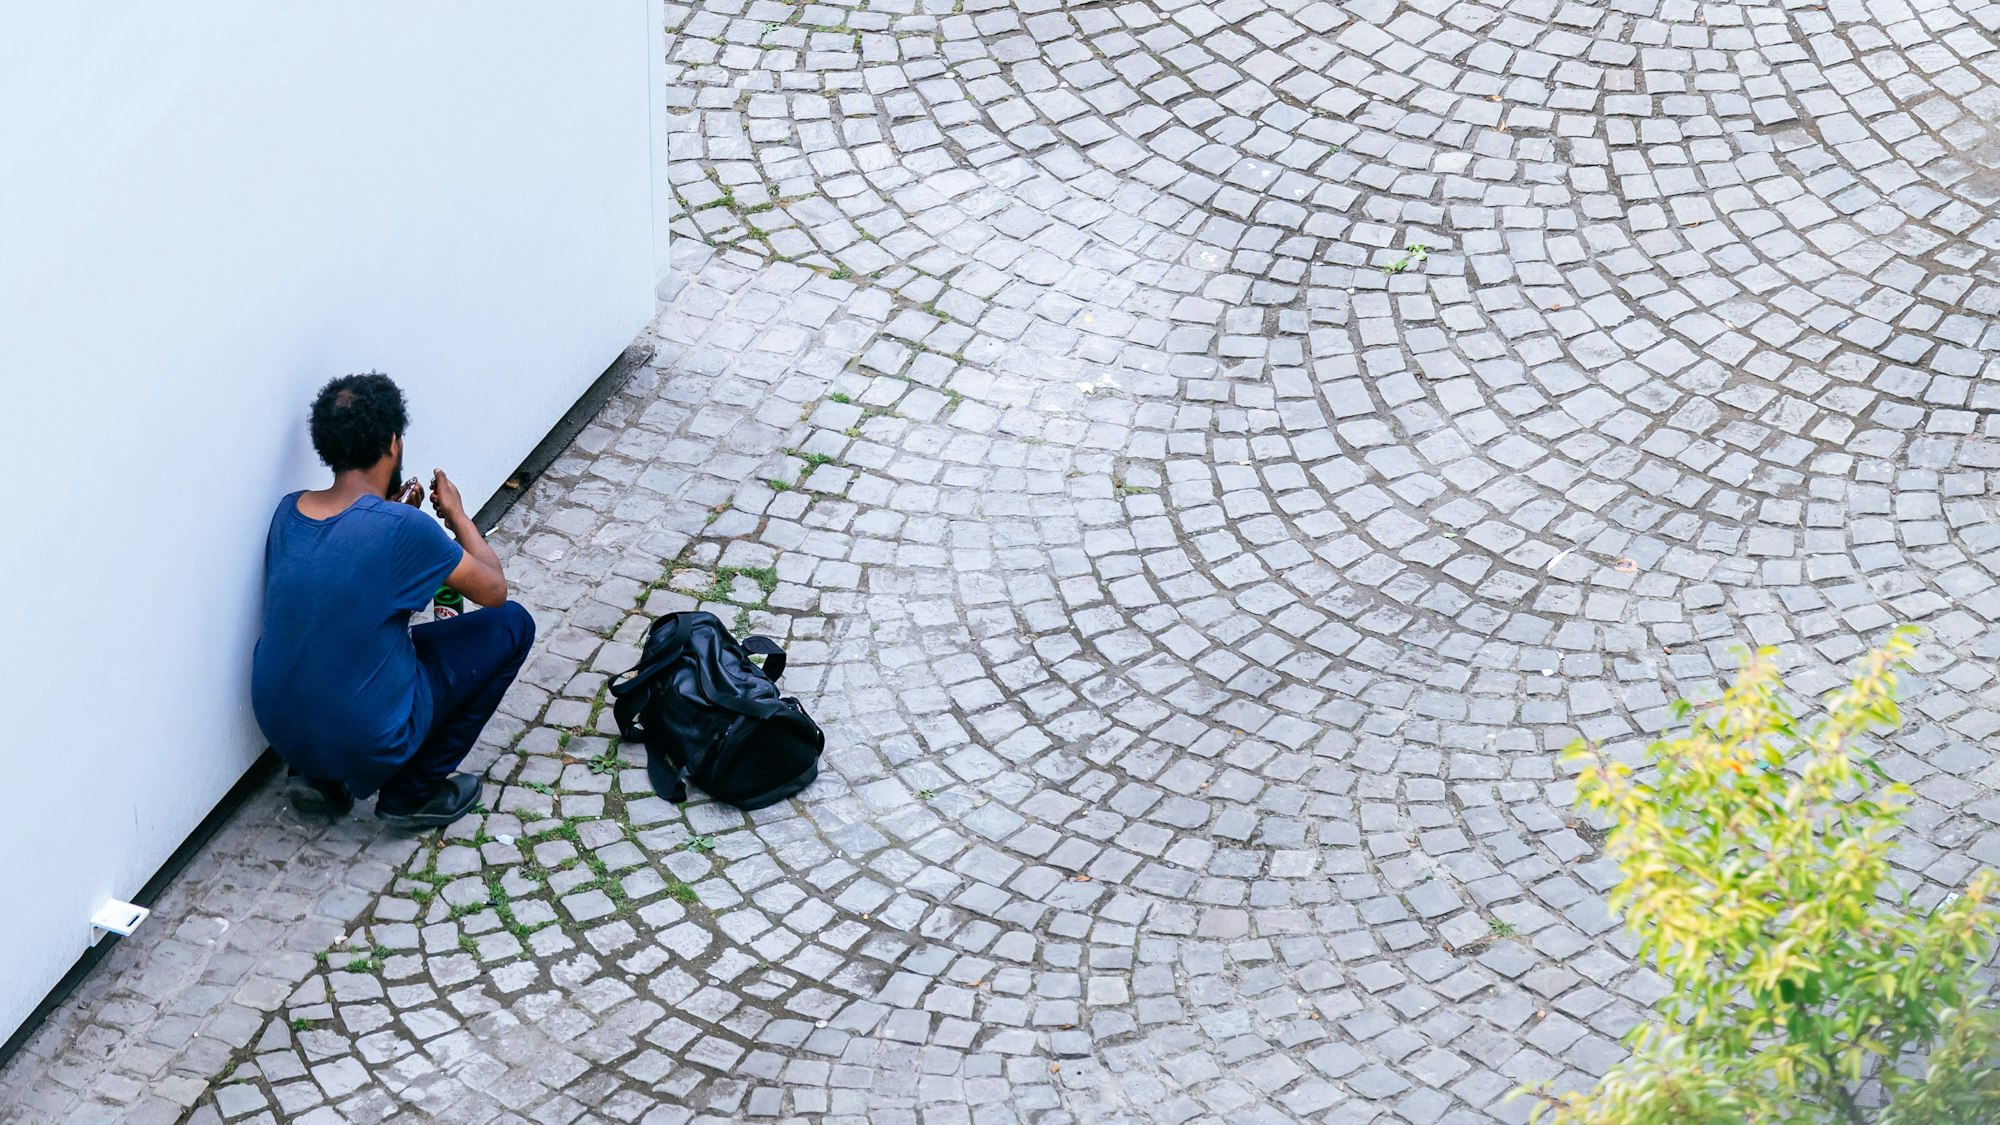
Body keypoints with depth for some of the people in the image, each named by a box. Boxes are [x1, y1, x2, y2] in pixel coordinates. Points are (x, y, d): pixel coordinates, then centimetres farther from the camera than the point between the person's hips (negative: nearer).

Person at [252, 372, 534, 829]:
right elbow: (493, 590, -5)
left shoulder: (288, 511, -2)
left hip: (279, 726, 7)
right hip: (365, 744, -7)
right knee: (511, 624, 7)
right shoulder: (406, 529, -21)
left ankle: (317, 777, 18)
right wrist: (457, 516, 9)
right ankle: (413, 793, 11)